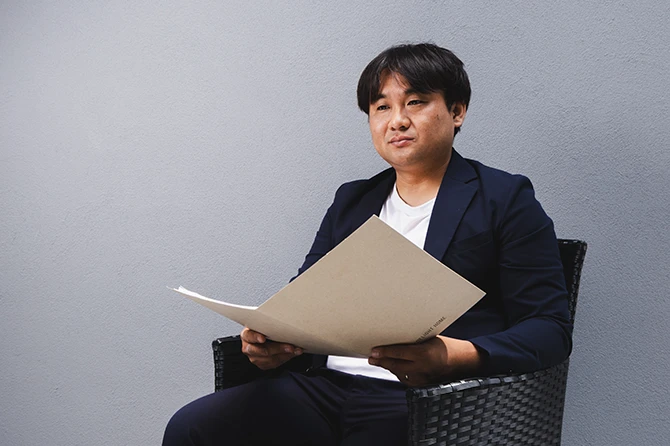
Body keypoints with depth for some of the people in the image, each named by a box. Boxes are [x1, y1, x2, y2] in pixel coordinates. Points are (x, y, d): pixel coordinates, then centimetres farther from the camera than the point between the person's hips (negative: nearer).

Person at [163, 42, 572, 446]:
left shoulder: (506, 199, 5)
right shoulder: (352, 200, 22)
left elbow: (552, 329, -3)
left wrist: (453, 357, -21)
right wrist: (271, 339, -6)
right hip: (326, 385, 5)